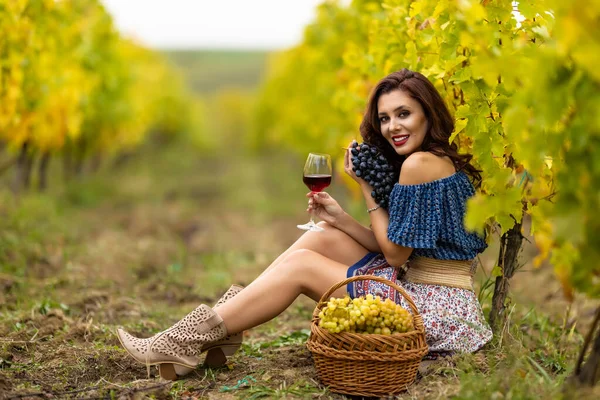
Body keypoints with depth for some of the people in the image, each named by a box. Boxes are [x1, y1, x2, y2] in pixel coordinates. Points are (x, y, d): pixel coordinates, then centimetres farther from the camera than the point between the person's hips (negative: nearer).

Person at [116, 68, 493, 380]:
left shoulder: (421, 163, -17)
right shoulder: (442, 162, 13)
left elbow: (395, 254, -13)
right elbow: (399, 250, 11)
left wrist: (368, 190, -5)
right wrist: (340, 218, 2)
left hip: (437, 312, -9)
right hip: (421, 292, 9)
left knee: (300, 265, -7)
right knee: (319, 239, 4)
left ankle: (189, 342, -2)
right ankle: (219, 330, 2)